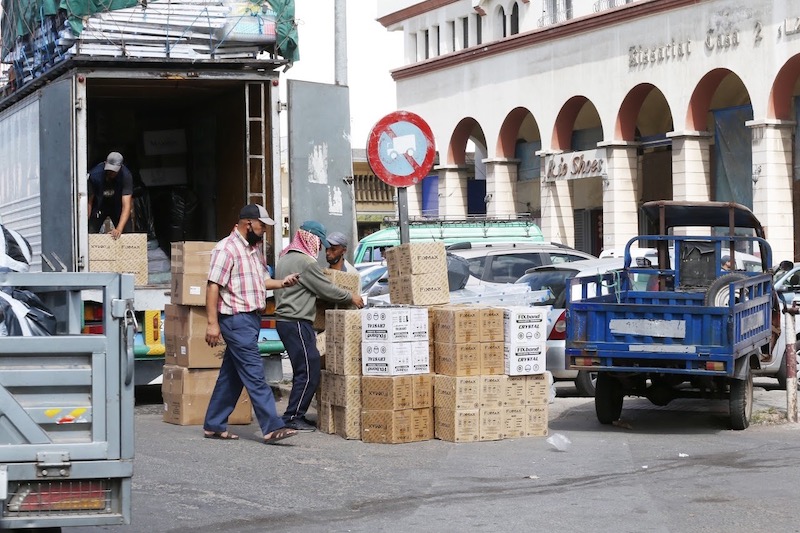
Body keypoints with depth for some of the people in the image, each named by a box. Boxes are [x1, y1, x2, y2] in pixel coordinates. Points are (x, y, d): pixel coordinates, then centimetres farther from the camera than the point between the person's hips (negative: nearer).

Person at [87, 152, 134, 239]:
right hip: (99, 205, 0)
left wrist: (119, 229, -47)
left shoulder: (126, 176, -31)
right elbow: (89, 201, -22)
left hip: (117, 205, 0)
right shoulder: (95, 175, -30)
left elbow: (126, 205, -35)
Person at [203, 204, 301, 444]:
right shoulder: (226, 249, -12)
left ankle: (214, 426, 19)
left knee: (231, 375, 12)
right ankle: (272, 428, -13)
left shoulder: (255, 248, 16)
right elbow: (213, 286, -16)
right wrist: (212, 323, -21)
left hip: (252, 317, 9)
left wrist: (282, 283, 5)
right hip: (236, 319, -9)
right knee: (255, 374, -11)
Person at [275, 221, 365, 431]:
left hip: (285, 321, 10)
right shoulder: (305, 262, -15)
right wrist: (351, 298, 5)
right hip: (297, 323, -10)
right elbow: (326, 290, -10)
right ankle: (292, 418, -5)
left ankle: (296, 416, 14)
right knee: (309, 372, -7)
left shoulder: (285, 258, 17)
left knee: (304, 372, 13)